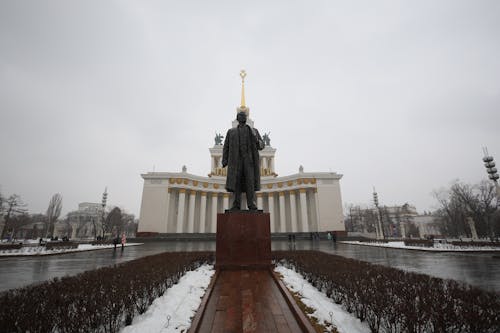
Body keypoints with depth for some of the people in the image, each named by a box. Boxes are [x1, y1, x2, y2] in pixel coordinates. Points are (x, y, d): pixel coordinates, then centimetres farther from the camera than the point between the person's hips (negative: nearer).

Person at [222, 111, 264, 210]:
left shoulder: (254, 131, 19)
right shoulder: (231, 132, 20)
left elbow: (261, 145, 11)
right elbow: (226, 147, 13)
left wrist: (257, 141, -14)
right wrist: (224, 161, 0)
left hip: (250, 159, 0)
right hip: (236, 159, 0)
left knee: (250, 181, -12)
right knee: (236, 181, -10)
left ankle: (252, 205, -12)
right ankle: (236, 205, -9)